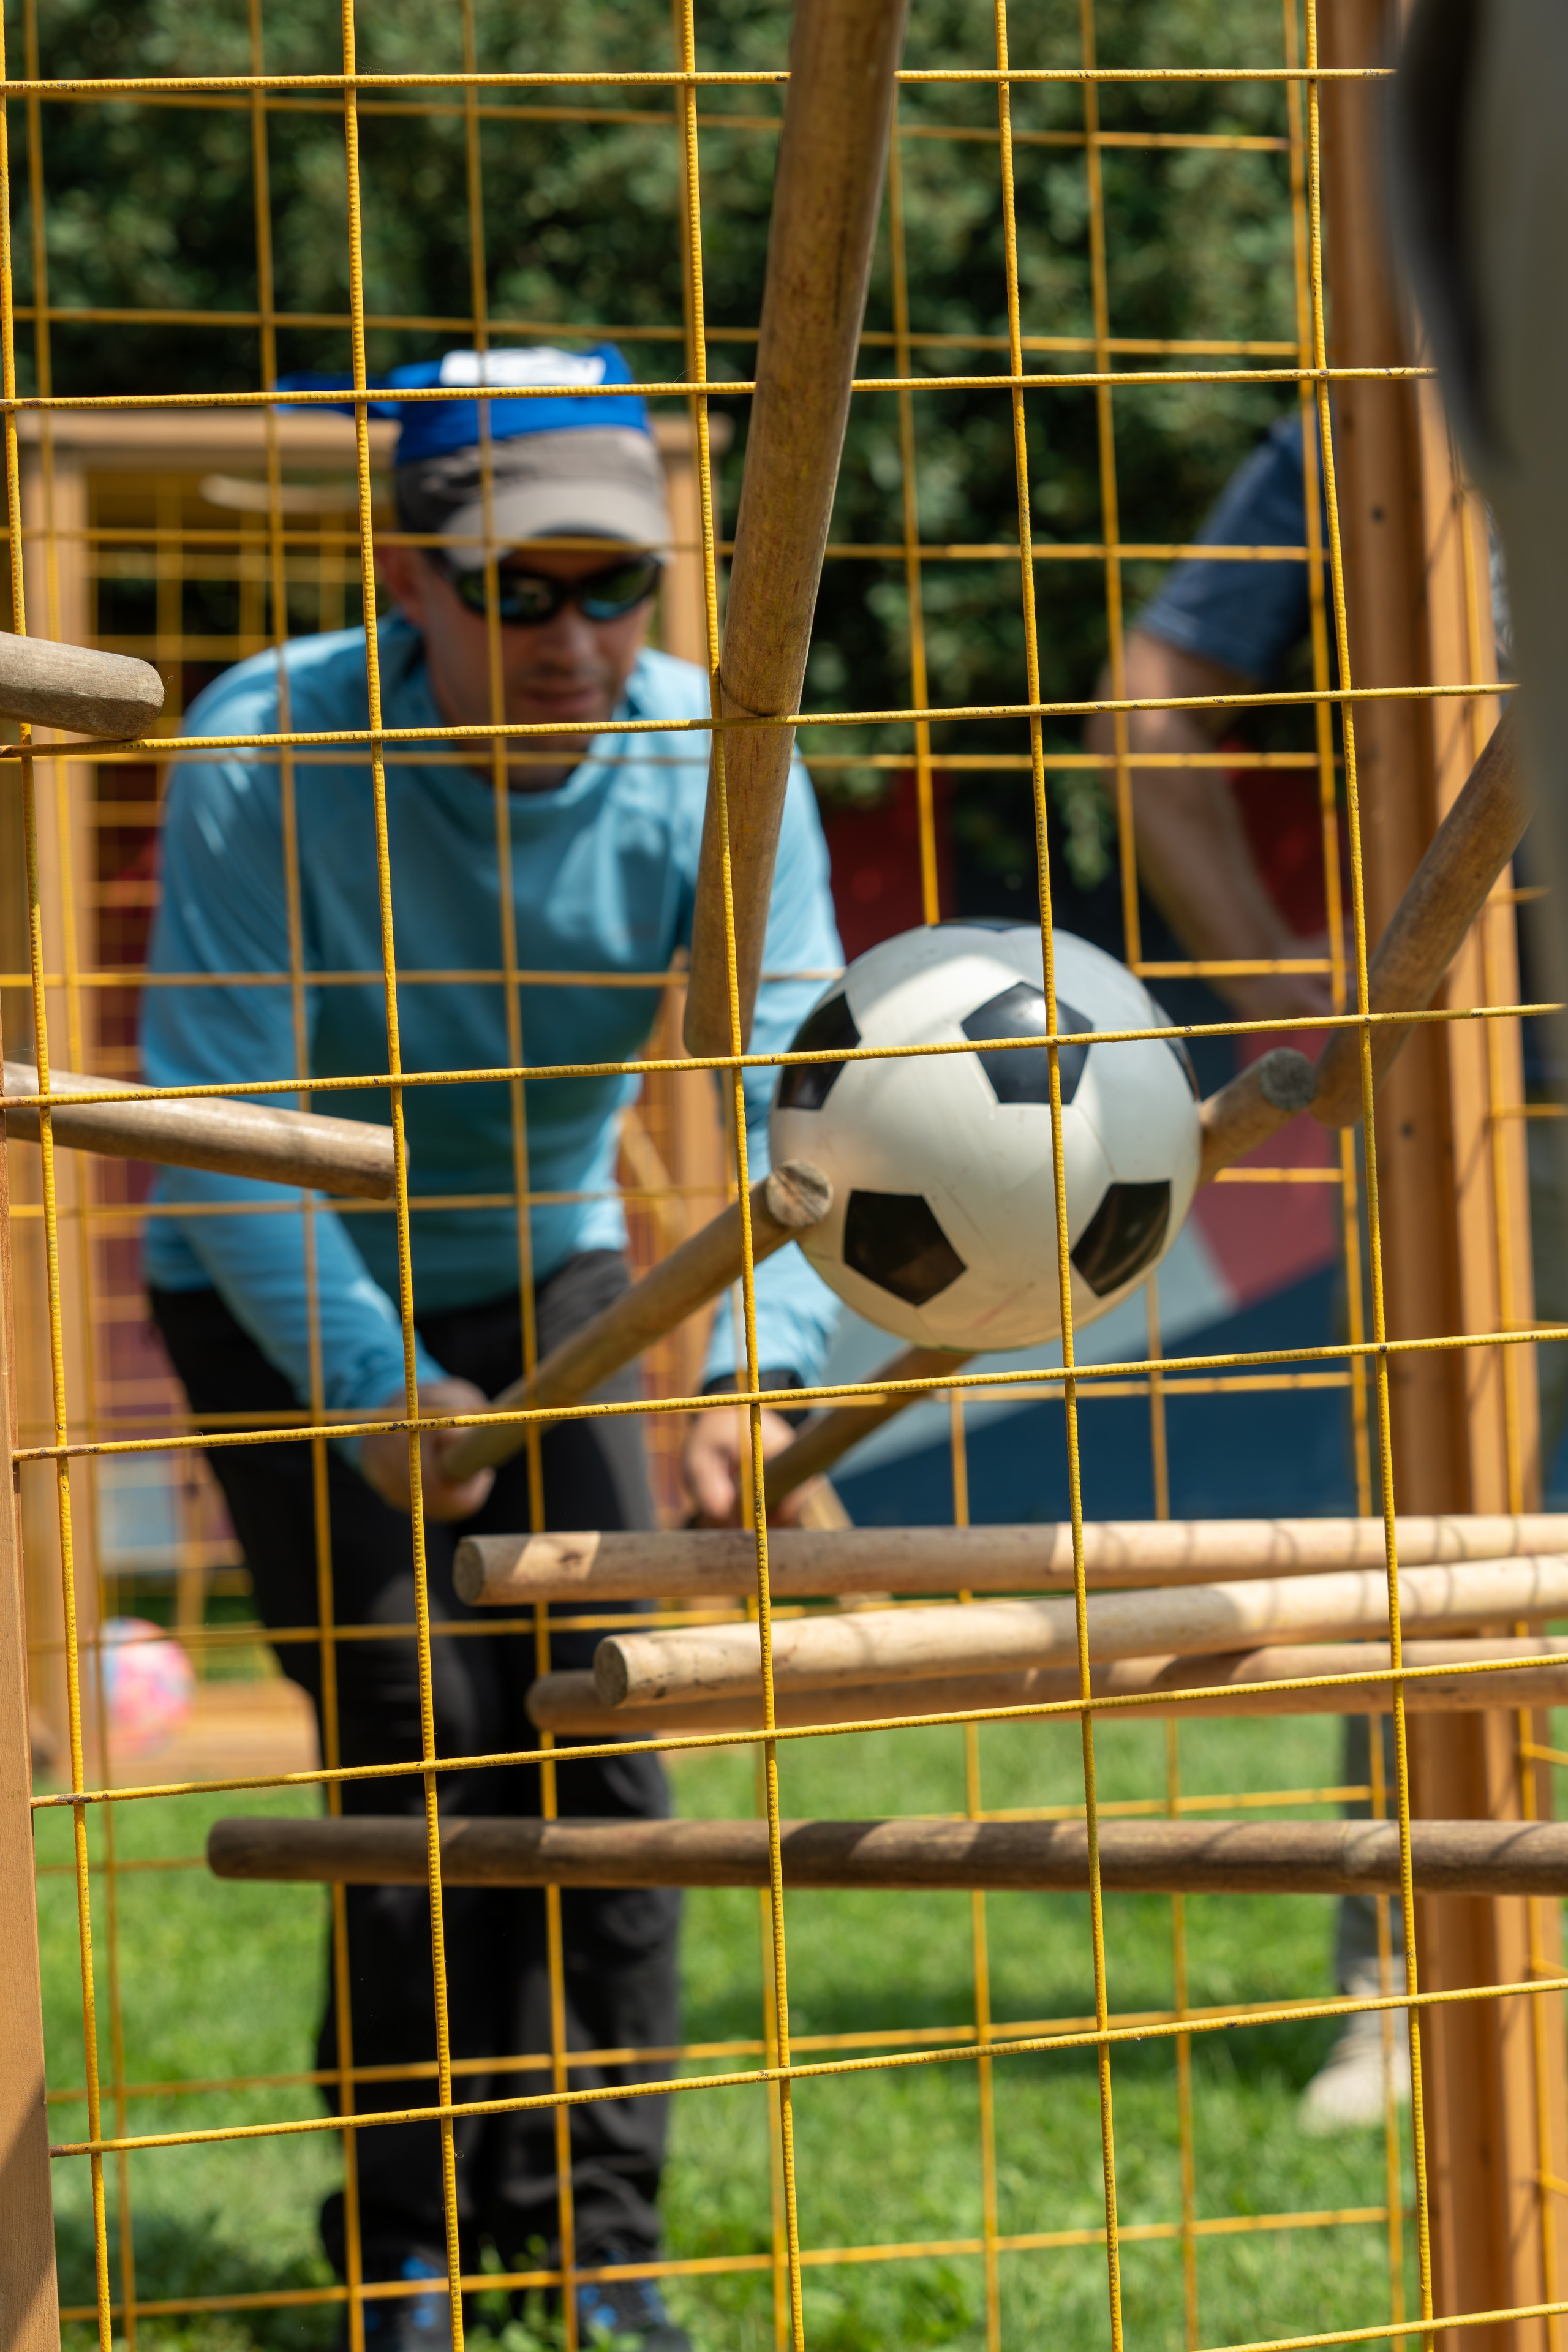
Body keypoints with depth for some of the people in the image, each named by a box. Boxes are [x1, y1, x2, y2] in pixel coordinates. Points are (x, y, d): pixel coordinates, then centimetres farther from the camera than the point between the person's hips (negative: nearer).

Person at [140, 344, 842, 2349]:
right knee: (415, 1733, -12)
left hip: (543, 1270, 3)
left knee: (593, 1720, -5)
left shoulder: (708, 763, -20)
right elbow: (216, 1114, -30)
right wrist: (373, 1389, -40)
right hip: (277, 1292, -3)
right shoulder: (265, 752, -28)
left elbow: (802, 1085, -27)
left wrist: (762, 1359, -44)